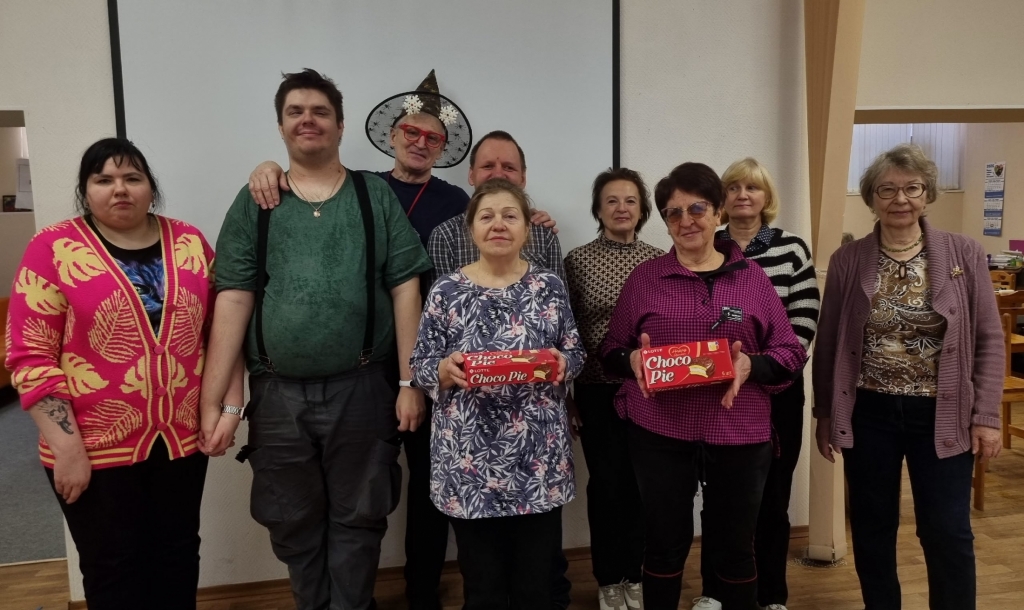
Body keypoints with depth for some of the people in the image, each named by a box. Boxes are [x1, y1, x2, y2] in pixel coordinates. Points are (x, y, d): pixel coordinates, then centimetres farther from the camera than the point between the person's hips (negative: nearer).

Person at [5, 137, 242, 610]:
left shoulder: (190, 243, 3)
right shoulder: (54, 249, -7)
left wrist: (230, 403, 1)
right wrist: (67, 447, -14)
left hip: (183, 437, 3)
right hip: (97, 447, -2)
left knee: (178, 554, 17)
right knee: (113, 569, 13)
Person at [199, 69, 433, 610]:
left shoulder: (376, 197, 3)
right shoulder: (253, 203, 5)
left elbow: (404, 290, -1)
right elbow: (233, 299, 0)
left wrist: (409, 382, -6)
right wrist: (211, 399, -5)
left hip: (362, 387, -1)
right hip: (278, 393, 2)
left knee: (357, 517, 11)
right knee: (293, 523, 16)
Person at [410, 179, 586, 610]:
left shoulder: (550, 287, 3)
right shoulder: (446, 292, -1)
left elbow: (576, 355, 8)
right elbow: (420, 367, 2)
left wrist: (562, 363, -14)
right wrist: (446, 369, -19)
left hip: (539, 459, 1)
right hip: (469, 462, -1)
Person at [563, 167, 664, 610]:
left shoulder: (659, 260, 4)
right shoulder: (578, 260, -2)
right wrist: (564, 390, -2)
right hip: (597, 389, -2)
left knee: (640, 480, 10)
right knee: (607, 480, 5)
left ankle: (634, 573, 27)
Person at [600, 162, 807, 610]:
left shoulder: (752, 277, 4)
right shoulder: (644, 278, 3)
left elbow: (791, 353, 4)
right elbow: (610, 351, 6)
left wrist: (751, 365, -15)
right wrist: (633, 360, -15)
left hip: (739, 433, 1)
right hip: (660, 433, 0)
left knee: (736, 547, 13)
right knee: (665, 545, 11)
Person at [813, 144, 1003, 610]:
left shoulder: (964, 255, -3)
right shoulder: (847, 261, -2)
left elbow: (989, 341, 0)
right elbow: (828, 343, 3)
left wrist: (986, 415, -5)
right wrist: (825, 413, 3)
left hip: (942, 417, -1)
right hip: (869, 414, 1)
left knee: (947, 533, 7)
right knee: (872, 526, 13)